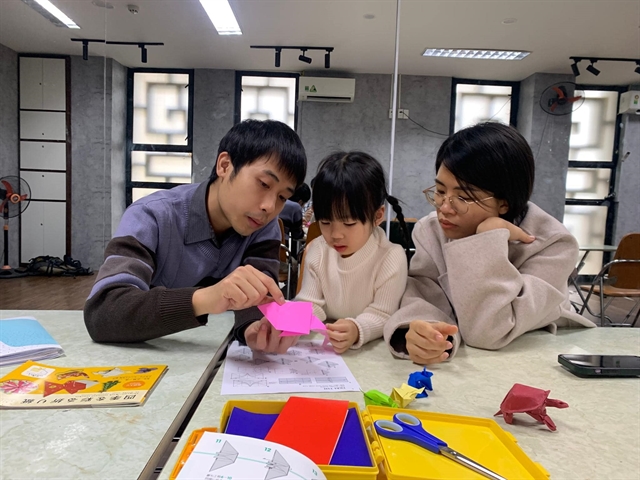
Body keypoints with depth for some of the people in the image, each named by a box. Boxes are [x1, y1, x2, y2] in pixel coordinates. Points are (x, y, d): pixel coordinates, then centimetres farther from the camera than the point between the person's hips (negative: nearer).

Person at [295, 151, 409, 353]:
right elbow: (311, 304, -4)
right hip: (322, 347, 3)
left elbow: (382, 315, -17)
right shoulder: (317, 251, -3)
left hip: (372, 350, -3)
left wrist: (357, 330, -37)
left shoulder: (392, 258, -15)